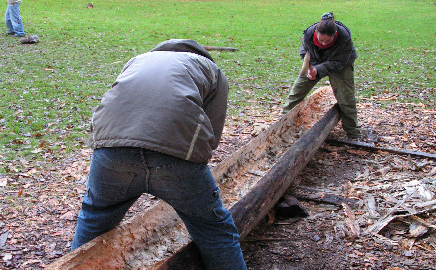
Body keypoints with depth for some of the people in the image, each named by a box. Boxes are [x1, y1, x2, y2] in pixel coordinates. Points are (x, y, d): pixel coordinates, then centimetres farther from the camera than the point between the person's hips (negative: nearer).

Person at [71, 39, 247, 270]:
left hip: (111, 142, 3)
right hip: (179, 152, -2)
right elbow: (211, 135, 20)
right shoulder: (213, 70, 28)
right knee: (214, 232, 20)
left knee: (94, 217, 32)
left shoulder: (138, 60, 37)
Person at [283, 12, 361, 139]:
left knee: (345, 95, -11)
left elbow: (338, 63, -29)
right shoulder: (308, 34, -29)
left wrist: (318, 70, -41)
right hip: (316, 62, 3)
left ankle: (353, 133, 2)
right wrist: (310, 69, -28)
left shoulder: (344, 38, -37)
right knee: (298, 88, 1)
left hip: (341, 65, -3)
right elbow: (305, 54, -10)